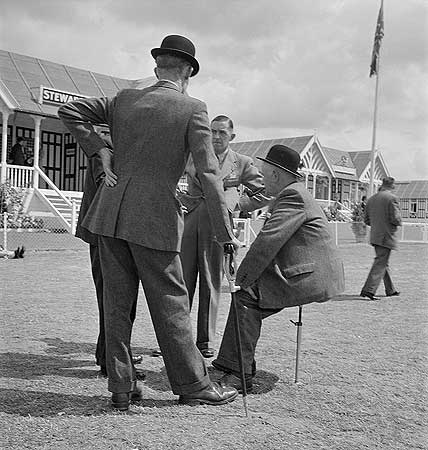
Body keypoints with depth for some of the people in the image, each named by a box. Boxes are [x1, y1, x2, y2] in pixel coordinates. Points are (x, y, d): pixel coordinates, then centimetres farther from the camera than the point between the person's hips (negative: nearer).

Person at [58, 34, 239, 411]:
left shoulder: (124, 99, 9)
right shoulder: (193, 110, -5)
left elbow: (69, 112, 13)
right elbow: (208, 172, -12)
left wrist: (100, 150, 9)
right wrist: (225, 234, -10)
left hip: (111, 214, 5)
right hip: (155, 219, -5)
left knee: (117, 305, 11)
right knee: (171, 306, 6)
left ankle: (121, 388, 20)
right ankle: (193, 385, 19)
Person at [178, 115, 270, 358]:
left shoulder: (242, 163, 7)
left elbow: (264, 194, 9)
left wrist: (235, 204, 1)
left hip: (217, 223, -2)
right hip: (191, 220, 2)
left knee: (211, 283, 2)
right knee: (182, 280, 1)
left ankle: (206, 341, 11)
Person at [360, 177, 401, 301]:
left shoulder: (371, 199, 9)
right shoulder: (392, 198, -11)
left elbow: (366, 220, 11)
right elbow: (396, 219, -17)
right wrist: (398, 222, 4)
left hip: (374, 236, 7)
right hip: (386, 236, -7)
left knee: (384, 262, 17)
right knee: (380, 263, -5)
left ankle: (390, 290, 27)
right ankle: (369, 290, -11)